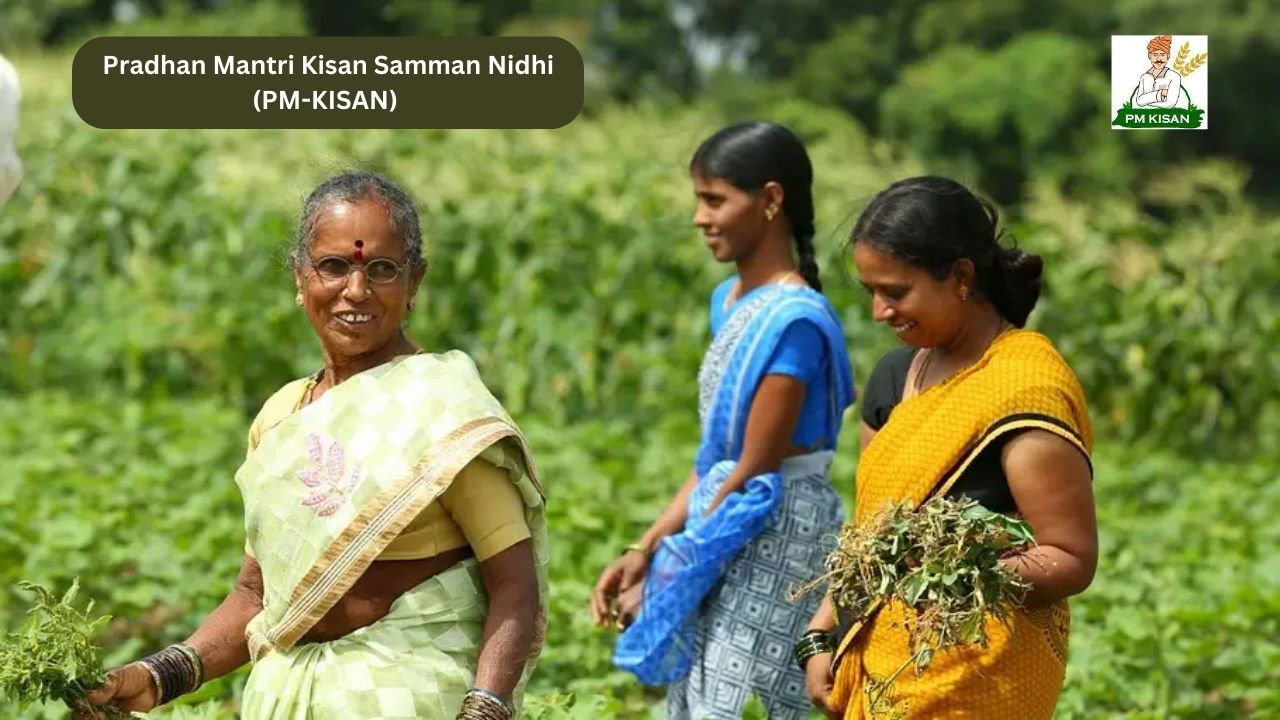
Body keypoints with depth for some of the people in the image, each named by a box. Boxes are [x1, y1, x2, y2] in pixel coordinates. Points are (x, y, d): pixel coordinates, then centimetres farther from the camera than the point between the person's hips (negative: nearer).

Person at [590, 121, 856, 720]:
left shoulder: (794, 320, -19)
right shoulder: (730, 300, 9)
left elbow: (754, 473, -17)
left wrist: (667, 575, -11)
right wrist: (644, 551, 6)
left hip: (774, 539, -9)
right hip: (724, 535, 9)